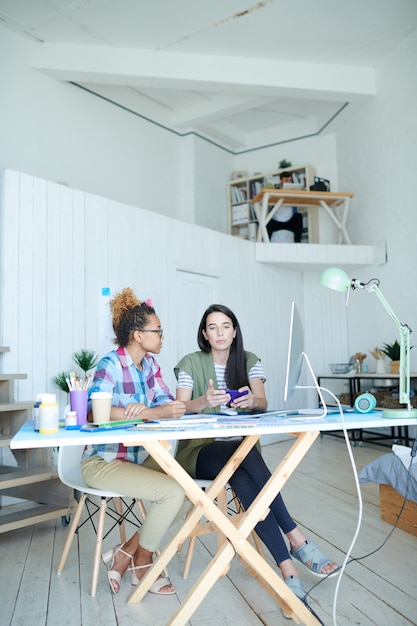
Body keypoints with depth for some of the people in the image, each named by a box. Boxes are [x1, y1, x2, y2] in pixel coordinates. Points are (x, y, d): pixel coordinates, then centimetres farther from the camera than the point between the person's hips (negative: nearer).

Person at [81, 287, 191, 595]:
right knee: (173, 491, -21)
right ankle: (142, 564, 6)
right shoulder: (111, 364, -19)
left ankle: (126, 552, 7)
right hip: (103, 461, -8)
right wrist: (154, 413, -38)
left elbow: (168, 403, -6)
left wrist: (140, 408, -29)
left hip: (140, 455, 8)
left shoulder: (150, 365, 3)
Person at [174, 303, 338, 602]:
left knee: (242, 480, -34)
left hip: (240, 451, 2)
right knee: (245, 452, -35)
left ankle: (286, 566, -32)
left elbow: (263, 403, -6)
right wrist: (204, 401, -35)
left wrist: (251, 400, -32)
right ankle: (296, 539, -33)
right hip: (199, 450, -2)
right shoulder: (190, 363, 0)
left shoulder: (249, 361, 6)